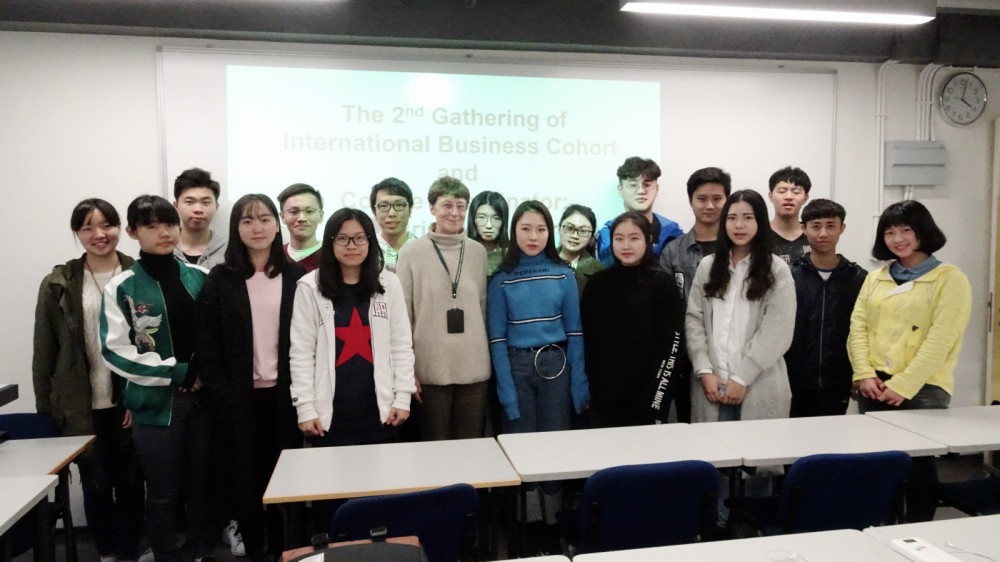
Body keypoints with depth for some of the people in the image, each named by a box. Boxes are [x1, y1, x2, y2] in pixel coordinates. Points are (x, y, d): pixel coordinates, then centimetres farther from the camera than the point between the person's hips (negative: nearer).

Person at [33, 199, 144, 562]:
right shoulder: (58, 284, 0)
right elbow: (45, 350, 3)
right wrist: (45, 407, 1)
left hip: (132, 403, 0)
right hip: (83, 408, 1)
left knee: (131, 485, 8)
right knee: (96, 486, 11)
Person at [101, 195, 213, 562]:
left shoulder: (199, 278, 4)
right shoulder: (122, 287, -5)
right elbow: (115, 350, -9)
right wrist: (175, 371, -13)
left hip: (202, 397, 3)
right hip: (156, 402, -2)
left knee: (201, 484, 13)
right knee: (163, 493, 8)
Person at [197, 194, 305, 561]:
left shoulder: (296, 276, 2)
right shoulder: (220, 279, 1)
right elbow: (207, 343, 0)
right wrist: (221, 393, -8)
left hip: (285, 394, 0)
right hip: (238, 398, 0)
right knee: (245, 480, 7)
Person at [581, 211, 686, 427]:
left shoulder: (663, 284, -3)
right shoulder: (598, 283, 5)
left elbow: (672, 344, -7)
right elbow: (586, 338, 5)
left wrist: (657, 398, -12)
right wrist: (591, 389, -1)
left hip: (646, 396, -2)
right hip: (604, 396, 3)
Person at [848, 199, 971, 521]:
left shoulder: (950, 278, -2)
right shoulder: (875, 278, 13)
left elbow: (940, 340, -11)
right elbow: (858, 326, 6)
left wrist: (903, 385, -18)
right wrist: (864, 374, -8)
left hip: (923, 388, -4)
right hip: (874, 386, 4)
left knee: (918, 463, 3)